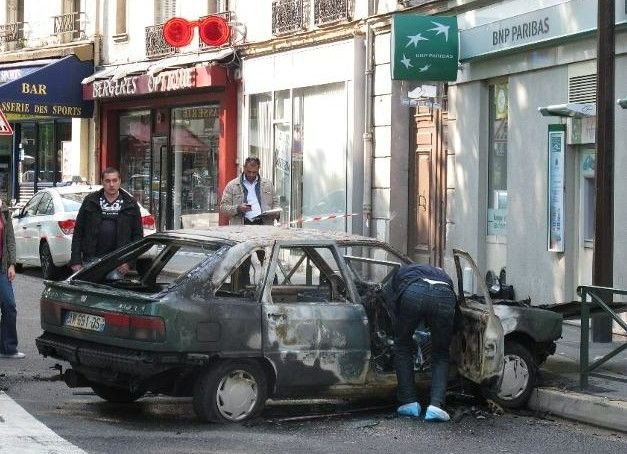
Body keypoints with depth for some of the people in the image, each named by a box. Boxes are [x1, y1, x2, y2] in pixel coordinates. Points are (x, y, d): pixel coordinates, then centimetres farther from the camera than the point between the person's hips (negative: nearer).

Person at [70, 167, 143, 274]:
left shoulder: (131, 205, 8)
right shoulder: (90, 202, 8)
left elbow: (138, 235, 7)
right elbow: (78, 232, 7)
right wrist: (76, 261, -1)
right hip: (92, 260, 1)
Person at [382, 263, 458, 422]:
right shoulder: (441, 274, 45)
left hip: (412, 294, -2)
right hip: (444, 296, 2)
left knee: (403, 347, 24)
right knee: (440, 355, 20)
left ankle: (409, 402, 21)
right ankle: (436, 405, 3)